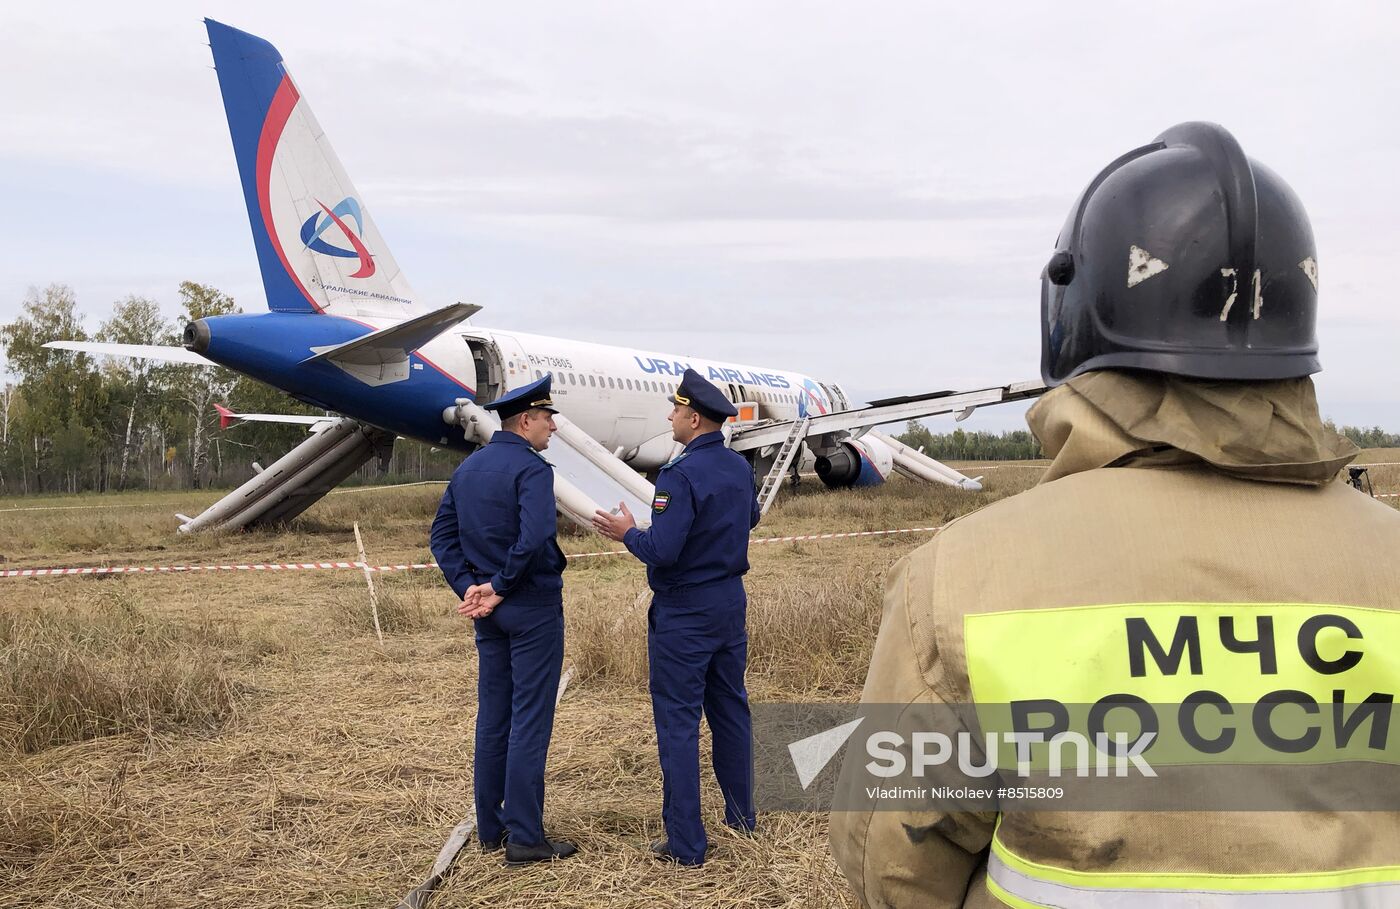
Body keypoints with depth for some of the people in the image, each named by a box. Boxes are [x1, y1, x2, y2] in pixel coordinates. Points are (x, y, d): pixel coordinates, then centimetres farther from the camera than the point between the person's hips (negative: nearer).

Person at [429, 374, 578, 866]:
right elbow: (534, 538, -28)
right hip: (533, 606, -8)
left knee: (492, 716, 14)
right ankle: (525, 838, 2)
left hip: (488, 611, 8)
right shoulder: (531, 468, -15)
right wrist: (500, 587, -15)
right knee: (530, 720, -2)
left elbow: (442, 535, 10)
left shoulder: (467, 468, 11)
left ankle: (490, 827, 22)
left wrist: (469, 586, 1)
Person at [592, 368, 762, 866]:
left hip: (683, 613, -8)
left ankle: (685, 842, 3)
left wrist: (628, 534, -8)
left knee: (678, 721, -1)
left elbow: (662, 550, -26)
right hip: (731, 601, 8)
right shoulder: (740, 467, 4)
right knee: (730, 707, 18)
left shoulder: (681, 475, -22)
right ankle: (741, 814, 29)